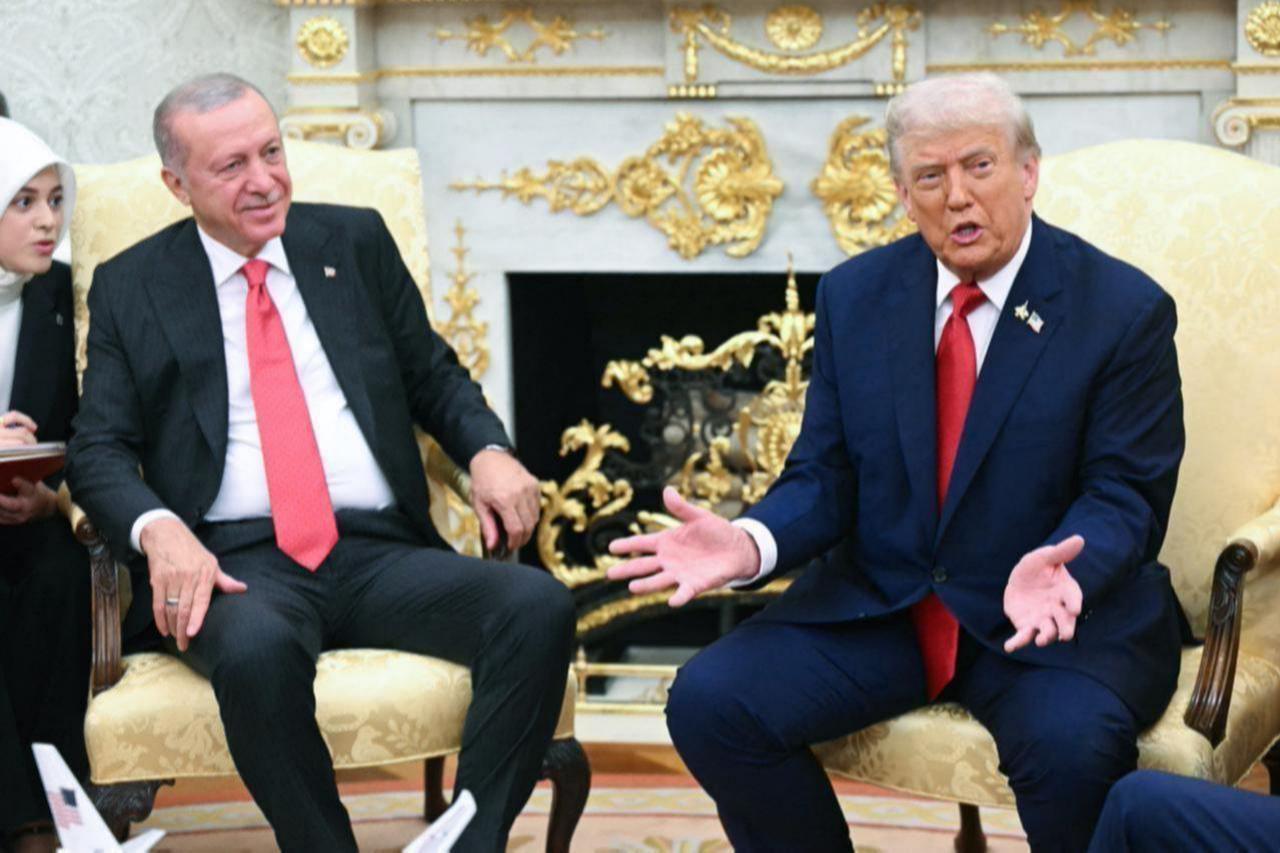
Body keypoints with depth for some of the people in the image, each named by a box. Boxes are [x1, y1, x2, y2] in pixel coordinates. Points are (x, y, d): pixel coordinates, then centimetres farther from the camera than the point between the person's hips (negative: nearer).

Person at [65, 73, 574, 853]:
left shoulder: (355, 242, 15)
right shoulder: (132, 287, 9)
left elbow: (433, 374, 20)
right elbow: (99, 450, 4)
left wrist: (489, 451, -3)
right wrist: (159, 528, -18)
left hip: (383, 554, 3)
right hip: (242, 563, -3)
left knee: (541, 608, -26)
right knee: (256, 650, -39)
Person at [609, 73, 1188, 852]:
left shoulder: (1123, 310, -6)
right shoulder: (854, 296, 5)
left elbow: (1124, 495, -7)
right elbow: (825, 479, 4)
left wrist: (1061, 570, -31)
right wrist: (753, 544, -18)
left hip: (1065, 612, -3)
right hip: (877, 606, 4)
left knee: (1073, 745, -35)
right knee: (710, 701, -18)